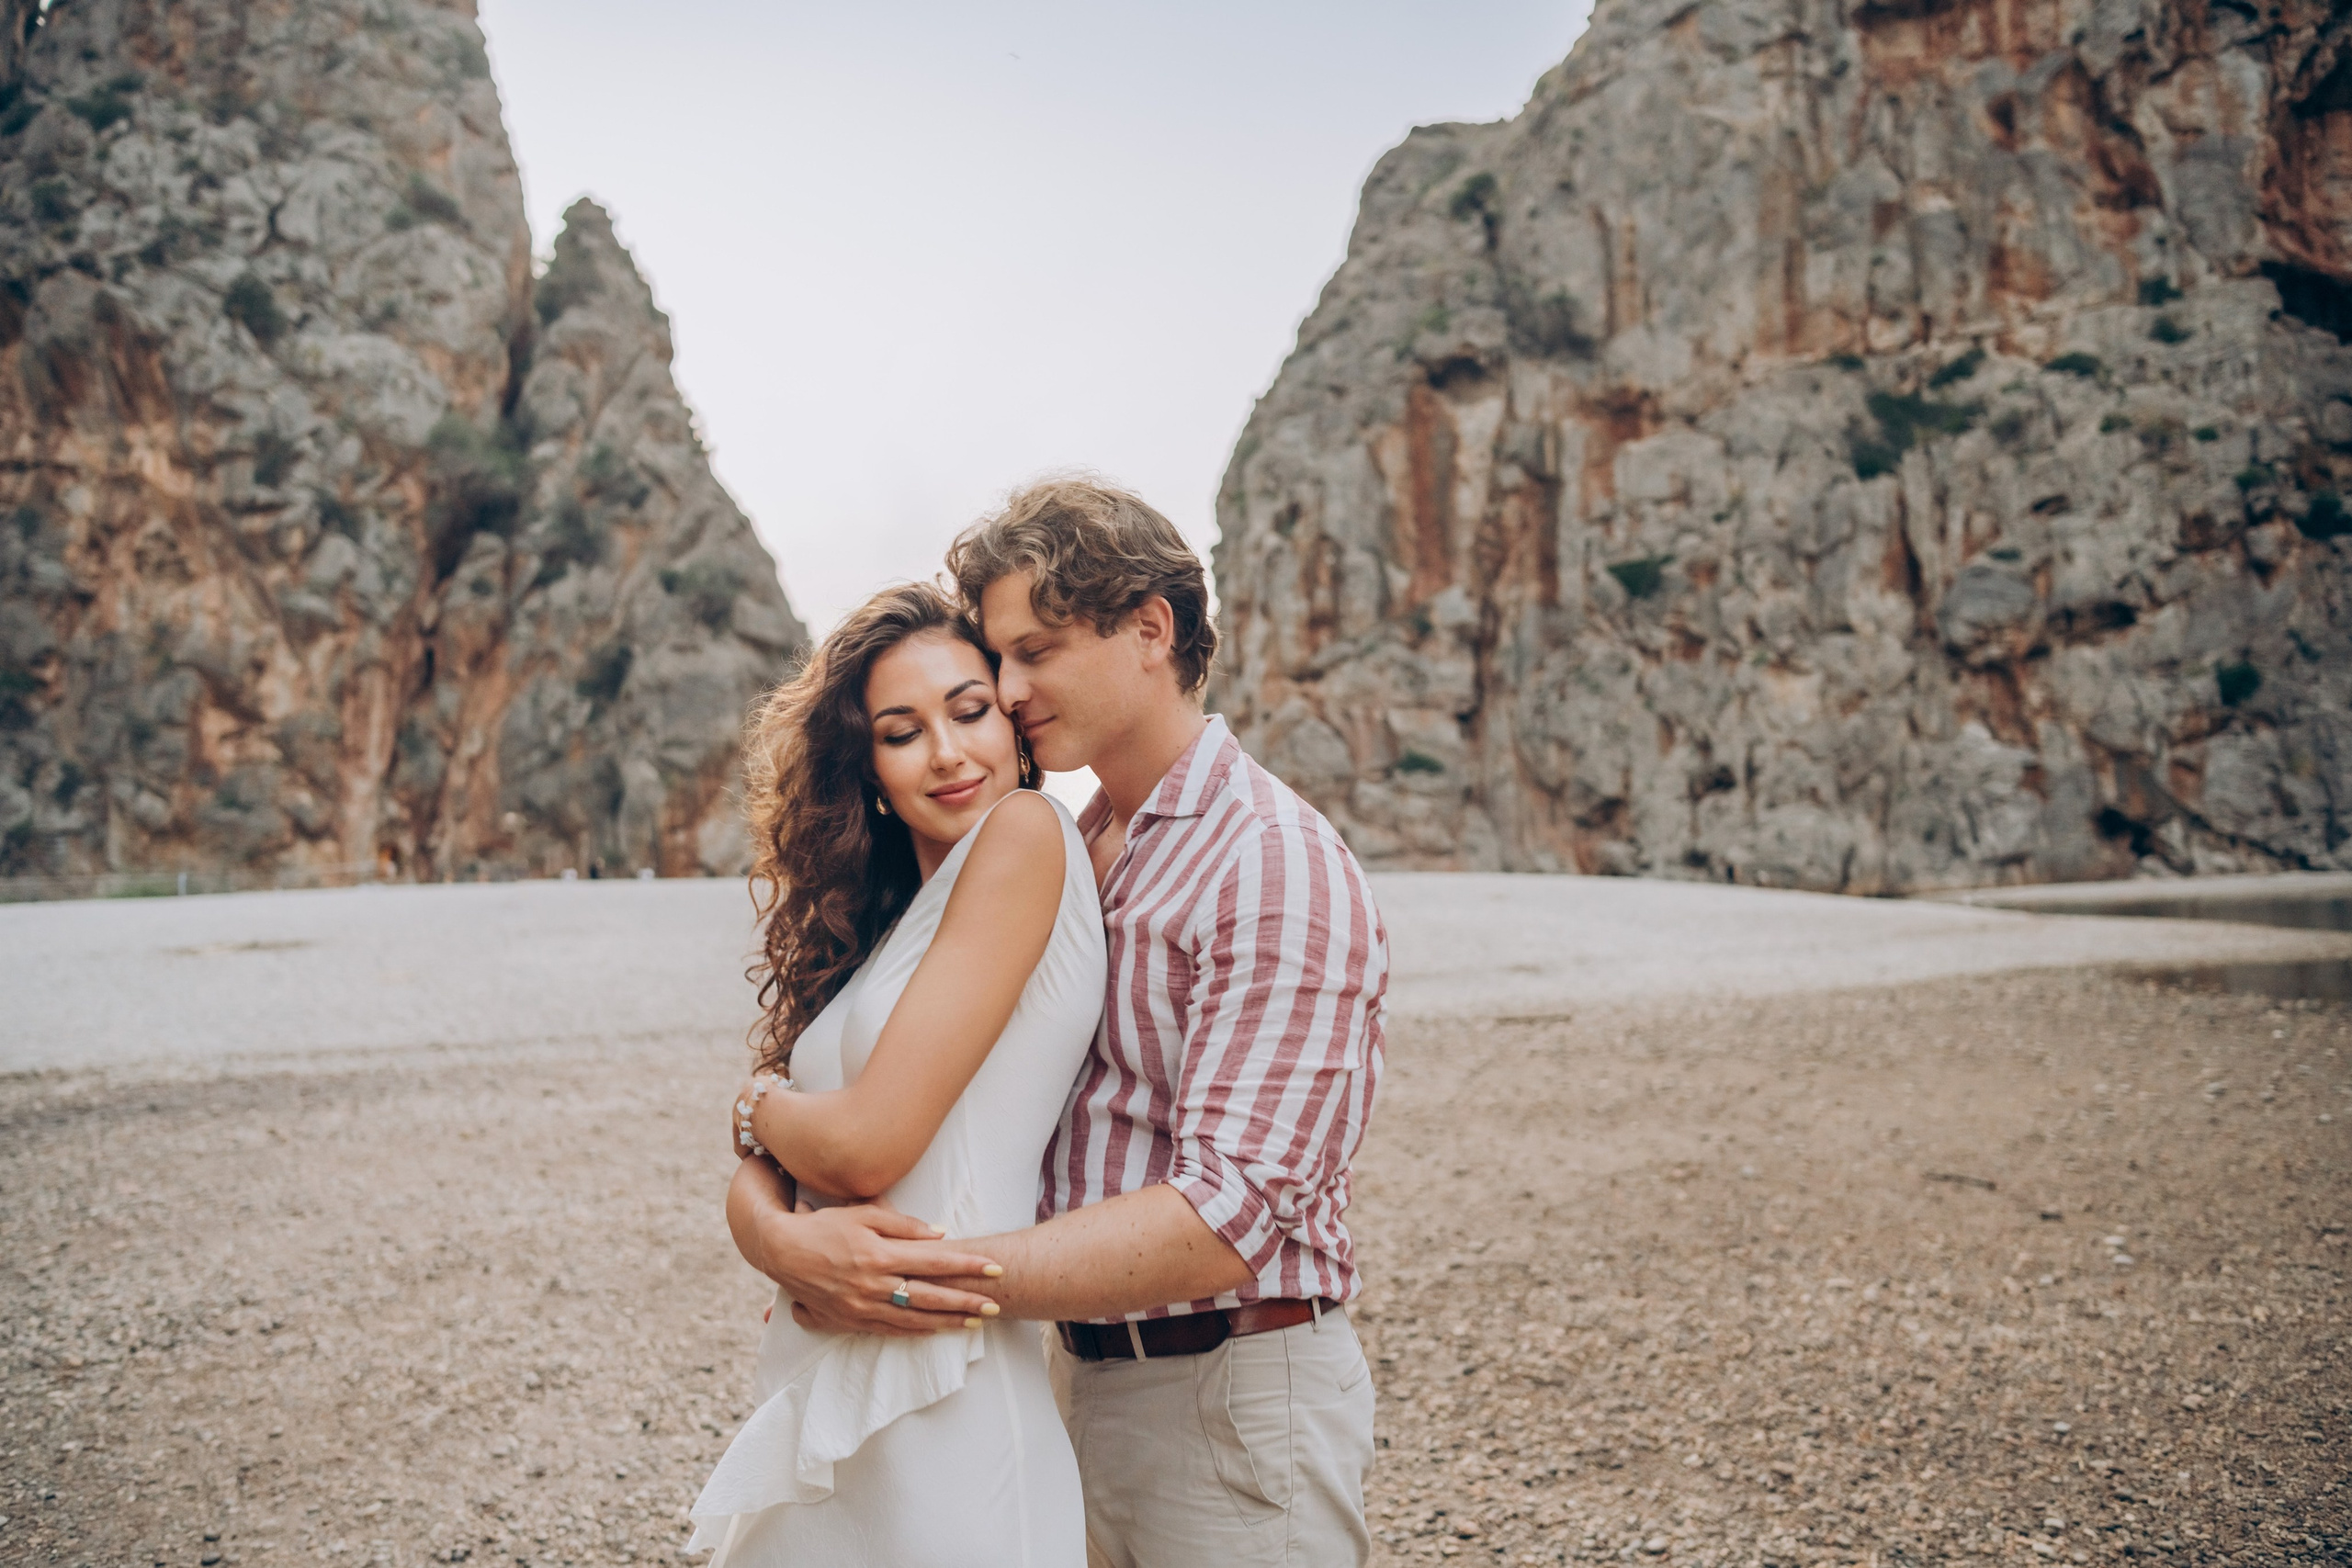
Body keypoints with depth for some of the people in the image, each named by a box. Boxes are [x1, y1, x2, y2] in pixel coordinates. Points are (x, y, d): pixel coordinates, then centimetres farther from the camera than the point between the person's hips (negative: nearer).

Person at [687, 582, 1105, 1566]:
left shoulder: (1026, 832, -13)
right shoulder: (873, 918, 11)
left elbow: (868, 1146, -17)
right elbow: (758, 1177, 7)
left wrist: (757, 1105, 4)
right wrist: (797, 1234, -16)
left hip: (938, 1410, -8)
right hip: (825, 1397, 8)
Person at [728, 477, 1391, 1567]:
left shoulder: (1277, 866, -17)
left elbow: (1223, 1222, -25)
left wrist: (916, 1287, -27)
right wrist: (759, 1209, -13)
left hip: (1230, 1398, -6)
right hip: (1084, 1378, 7)